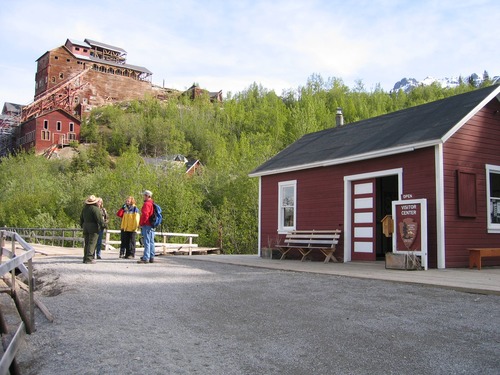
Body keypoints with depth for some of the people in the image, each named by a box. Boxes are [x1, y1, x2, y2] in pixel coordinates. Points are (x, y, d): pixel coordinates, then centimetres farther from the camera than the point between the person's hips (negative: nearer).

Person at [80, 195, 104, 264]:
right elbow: (99, 218, -17)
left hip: (86, 227, 7)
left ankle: (85, 258, 14)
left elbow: (81, 218, 22)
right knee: (92, 243, -6)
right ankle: (89, 258, -11)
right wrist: (103, 225, -7)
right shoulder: (95, 208, -14)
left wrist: (82, 225, 34)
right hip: (94, 228, -7)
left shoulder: (84, 208, 12)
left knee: (86, 243, 12)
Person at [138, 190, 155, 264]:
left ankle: (146, 258, -10)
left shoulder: (147, 204, -12)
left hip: (146, 225, -9)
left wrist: (141, 223, -12)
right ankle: (151, 257, 16)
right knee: (151, 242, 11)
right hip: (152, 226, 9)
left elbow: (145, 215, -23)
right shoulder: (153, 204, 17)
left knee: (147, 242, -10)